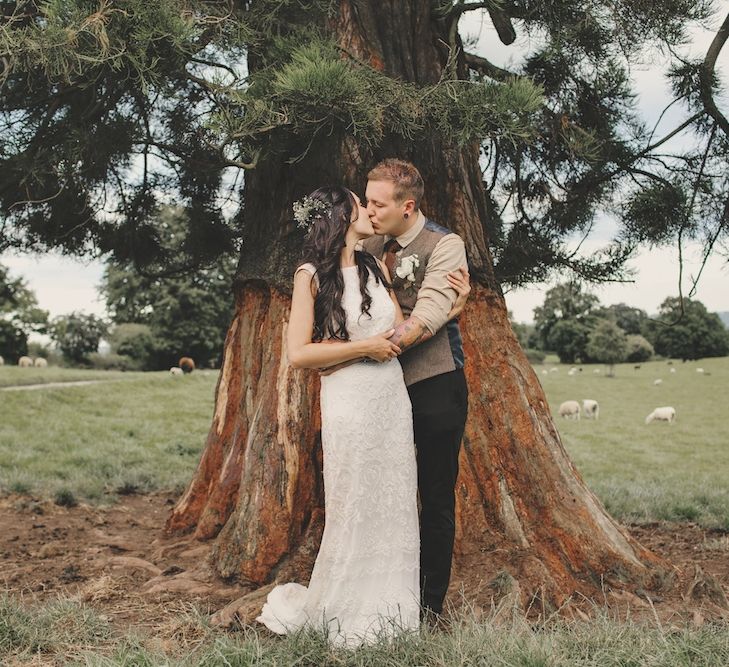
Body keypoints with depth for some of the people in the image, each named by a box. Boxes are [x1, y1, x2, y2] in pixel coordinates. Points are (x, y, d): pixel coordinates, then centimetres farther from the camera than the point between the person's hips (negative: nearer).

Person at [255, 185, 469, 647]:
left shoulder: (377, 268, 11)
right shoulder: (312, 276, -5)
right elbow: (298, 354, -10)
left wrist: (451, 308, 2)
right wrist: (363, 347, -11)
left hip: (394, 400, 5)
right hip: (350, 404, -5)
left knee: (394, 505, 10)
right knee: (352, 509, 3)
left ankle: (390, 608, 24)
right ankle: (346, 614, 22)